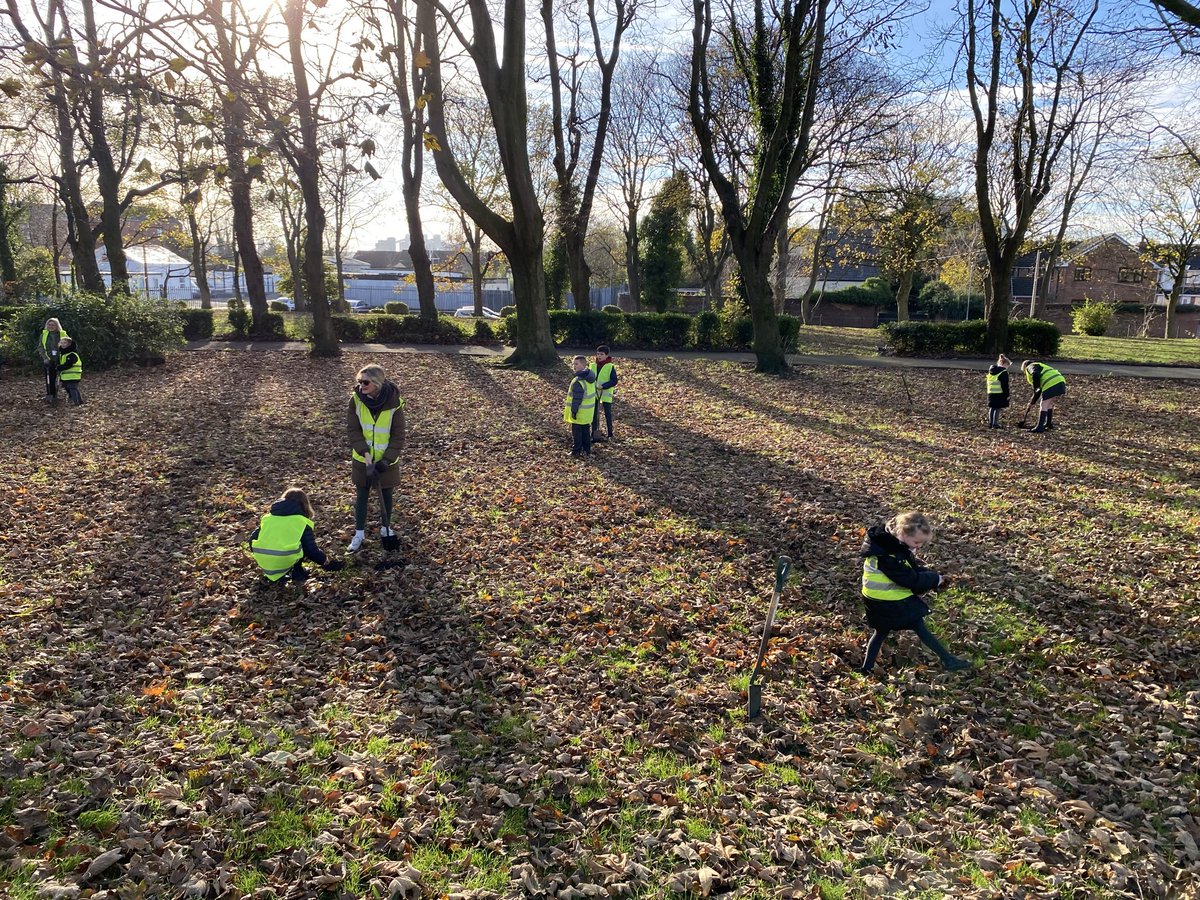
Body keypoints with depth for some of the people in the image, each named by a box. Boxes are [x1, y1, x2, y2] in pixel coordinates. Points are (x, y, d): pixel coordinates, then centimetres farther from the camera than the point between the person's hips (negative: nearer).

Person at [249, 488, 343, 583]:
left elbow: (253, 539, 20)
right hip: (285, 561, -5)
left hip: (262, 561, 5)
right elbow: (311, 549, 5)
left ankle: (269, 571, 23)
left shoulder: (267, 518, 21)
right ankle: (297, 571, 12)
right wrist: (326, 562, 20)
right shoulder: (303, 522, 9)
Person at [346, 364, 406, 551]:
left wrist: (386, 460, -19)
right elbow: (353, 430, -9)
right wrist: (365, 453, -21)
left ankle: (386, 528, 35)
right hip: (362, 460, 1)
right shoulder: (356, 400, -12)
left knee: (386, 495, 14)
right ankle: (359, 534, 23)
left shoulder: (394, 404, -17)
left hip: (386, 461, -1)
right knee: (361, 496, 10)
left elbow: (398, 436, -12)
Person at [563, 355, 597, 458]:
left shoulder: (578, 381, -24)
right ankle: (587, 450, 24)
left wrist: (574, 411, -16)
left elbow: (577, 398, -23)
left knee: (576, 432, 3)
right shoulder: (591, 379, 3)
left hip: (579, 412, -8)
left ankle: (576, 451, 9)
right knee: (586, 431, 17)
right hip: (588, 413, 8)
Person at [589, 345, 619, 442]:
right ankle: (594, 435, 15)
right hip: (594, 394, 4)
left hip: (606, 395, -4)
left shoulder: (611, 367, -8)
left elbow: (614, 381, -13)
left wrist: (603, 386, -23)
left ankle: (610, 434, 17)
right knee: (594, 414, 8)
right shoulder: (592, 366, 6)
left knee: (608, 414, 6)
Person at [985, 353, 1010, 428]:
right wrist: (1006, 397, -6)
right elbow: (1005, 386, -11)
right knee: (997, 409, -1)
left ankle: (990, 423, 14)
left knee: (992, 408, 13)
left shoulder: (990, 371, 14)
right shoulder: (1003, 372, -9)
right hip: (999, 394, -7)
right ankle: (995, 423, -2)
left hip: (990, 393, 7)